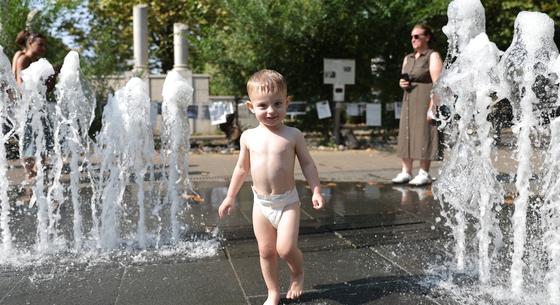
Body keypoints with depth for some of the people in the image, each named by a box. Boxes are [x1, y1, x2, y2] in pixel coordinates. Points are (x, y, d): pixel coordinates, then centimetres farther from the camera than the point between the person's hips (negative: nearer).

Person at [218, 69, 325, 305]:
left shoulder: (293, 135, -7)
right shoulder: (248, 137, 0)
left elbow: (307, 164, -1)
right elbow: (242, 168, 11)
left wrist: (316, 191, -11)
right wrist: (230, 197, 14)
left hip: (287, 201, -3)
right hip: (261, 203, 3)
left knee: (285, 248, -11)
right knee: (266, 251, 8)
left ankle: (298, 273, 21)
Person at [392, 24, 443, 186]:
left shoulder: (433, 56, -5)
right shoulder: (408, 58, 17)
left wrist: (432, 107, -21)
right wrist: (402, 83, -1)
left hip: (425, 101, -7)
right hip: (409, 101, 7)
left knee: (423, 136, -6)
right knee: (406, 135, 4)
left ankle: (424, 174, -1)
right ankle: (406, 172, 7)